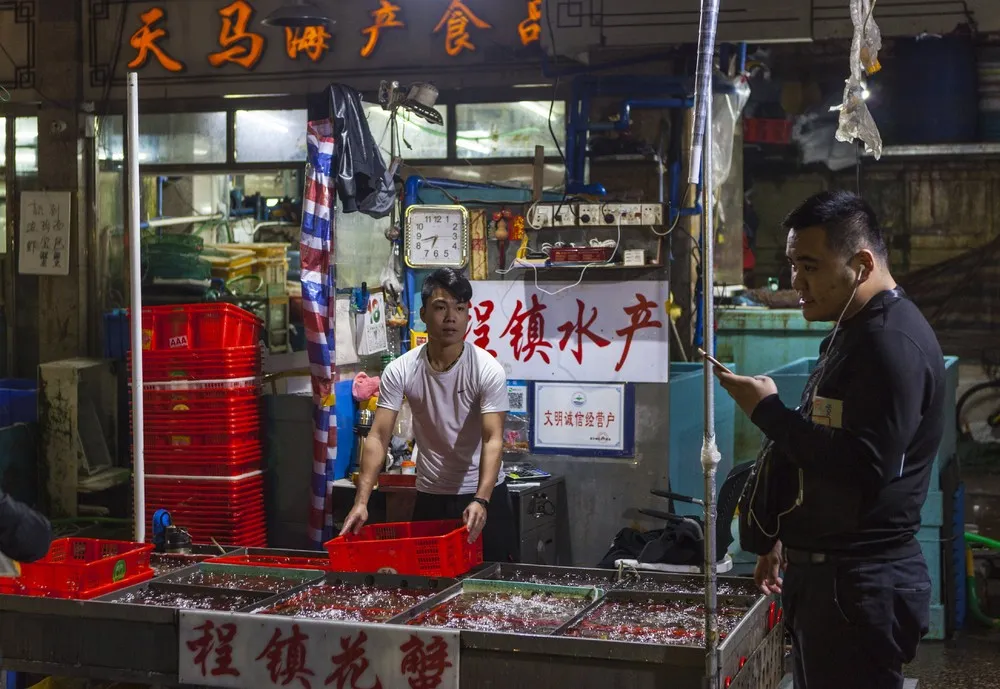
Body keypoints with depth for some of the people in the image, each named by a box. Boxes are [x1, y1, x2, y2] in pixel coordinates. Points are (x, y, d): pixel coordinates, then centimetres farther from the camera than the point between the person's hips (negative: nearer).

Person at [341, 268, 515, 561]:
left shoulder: (488, 370, -16)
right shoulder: (399, 371, -10)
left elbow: (493, 440, -23)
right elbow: (379, 437, -12)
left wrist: (481, 500, -37)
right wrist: (361, 501, -23)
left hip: (484, 495, -2)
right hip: (430, 496, 2)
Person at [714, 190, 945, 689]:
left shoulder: (893, 343, -19)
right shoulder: (852, 333, 15)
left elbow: (864, 469, -28)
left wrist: (769, 412, -20)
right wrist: (785, 536, 24)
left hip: (860, 586, -10)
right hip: (823, 572, 10)